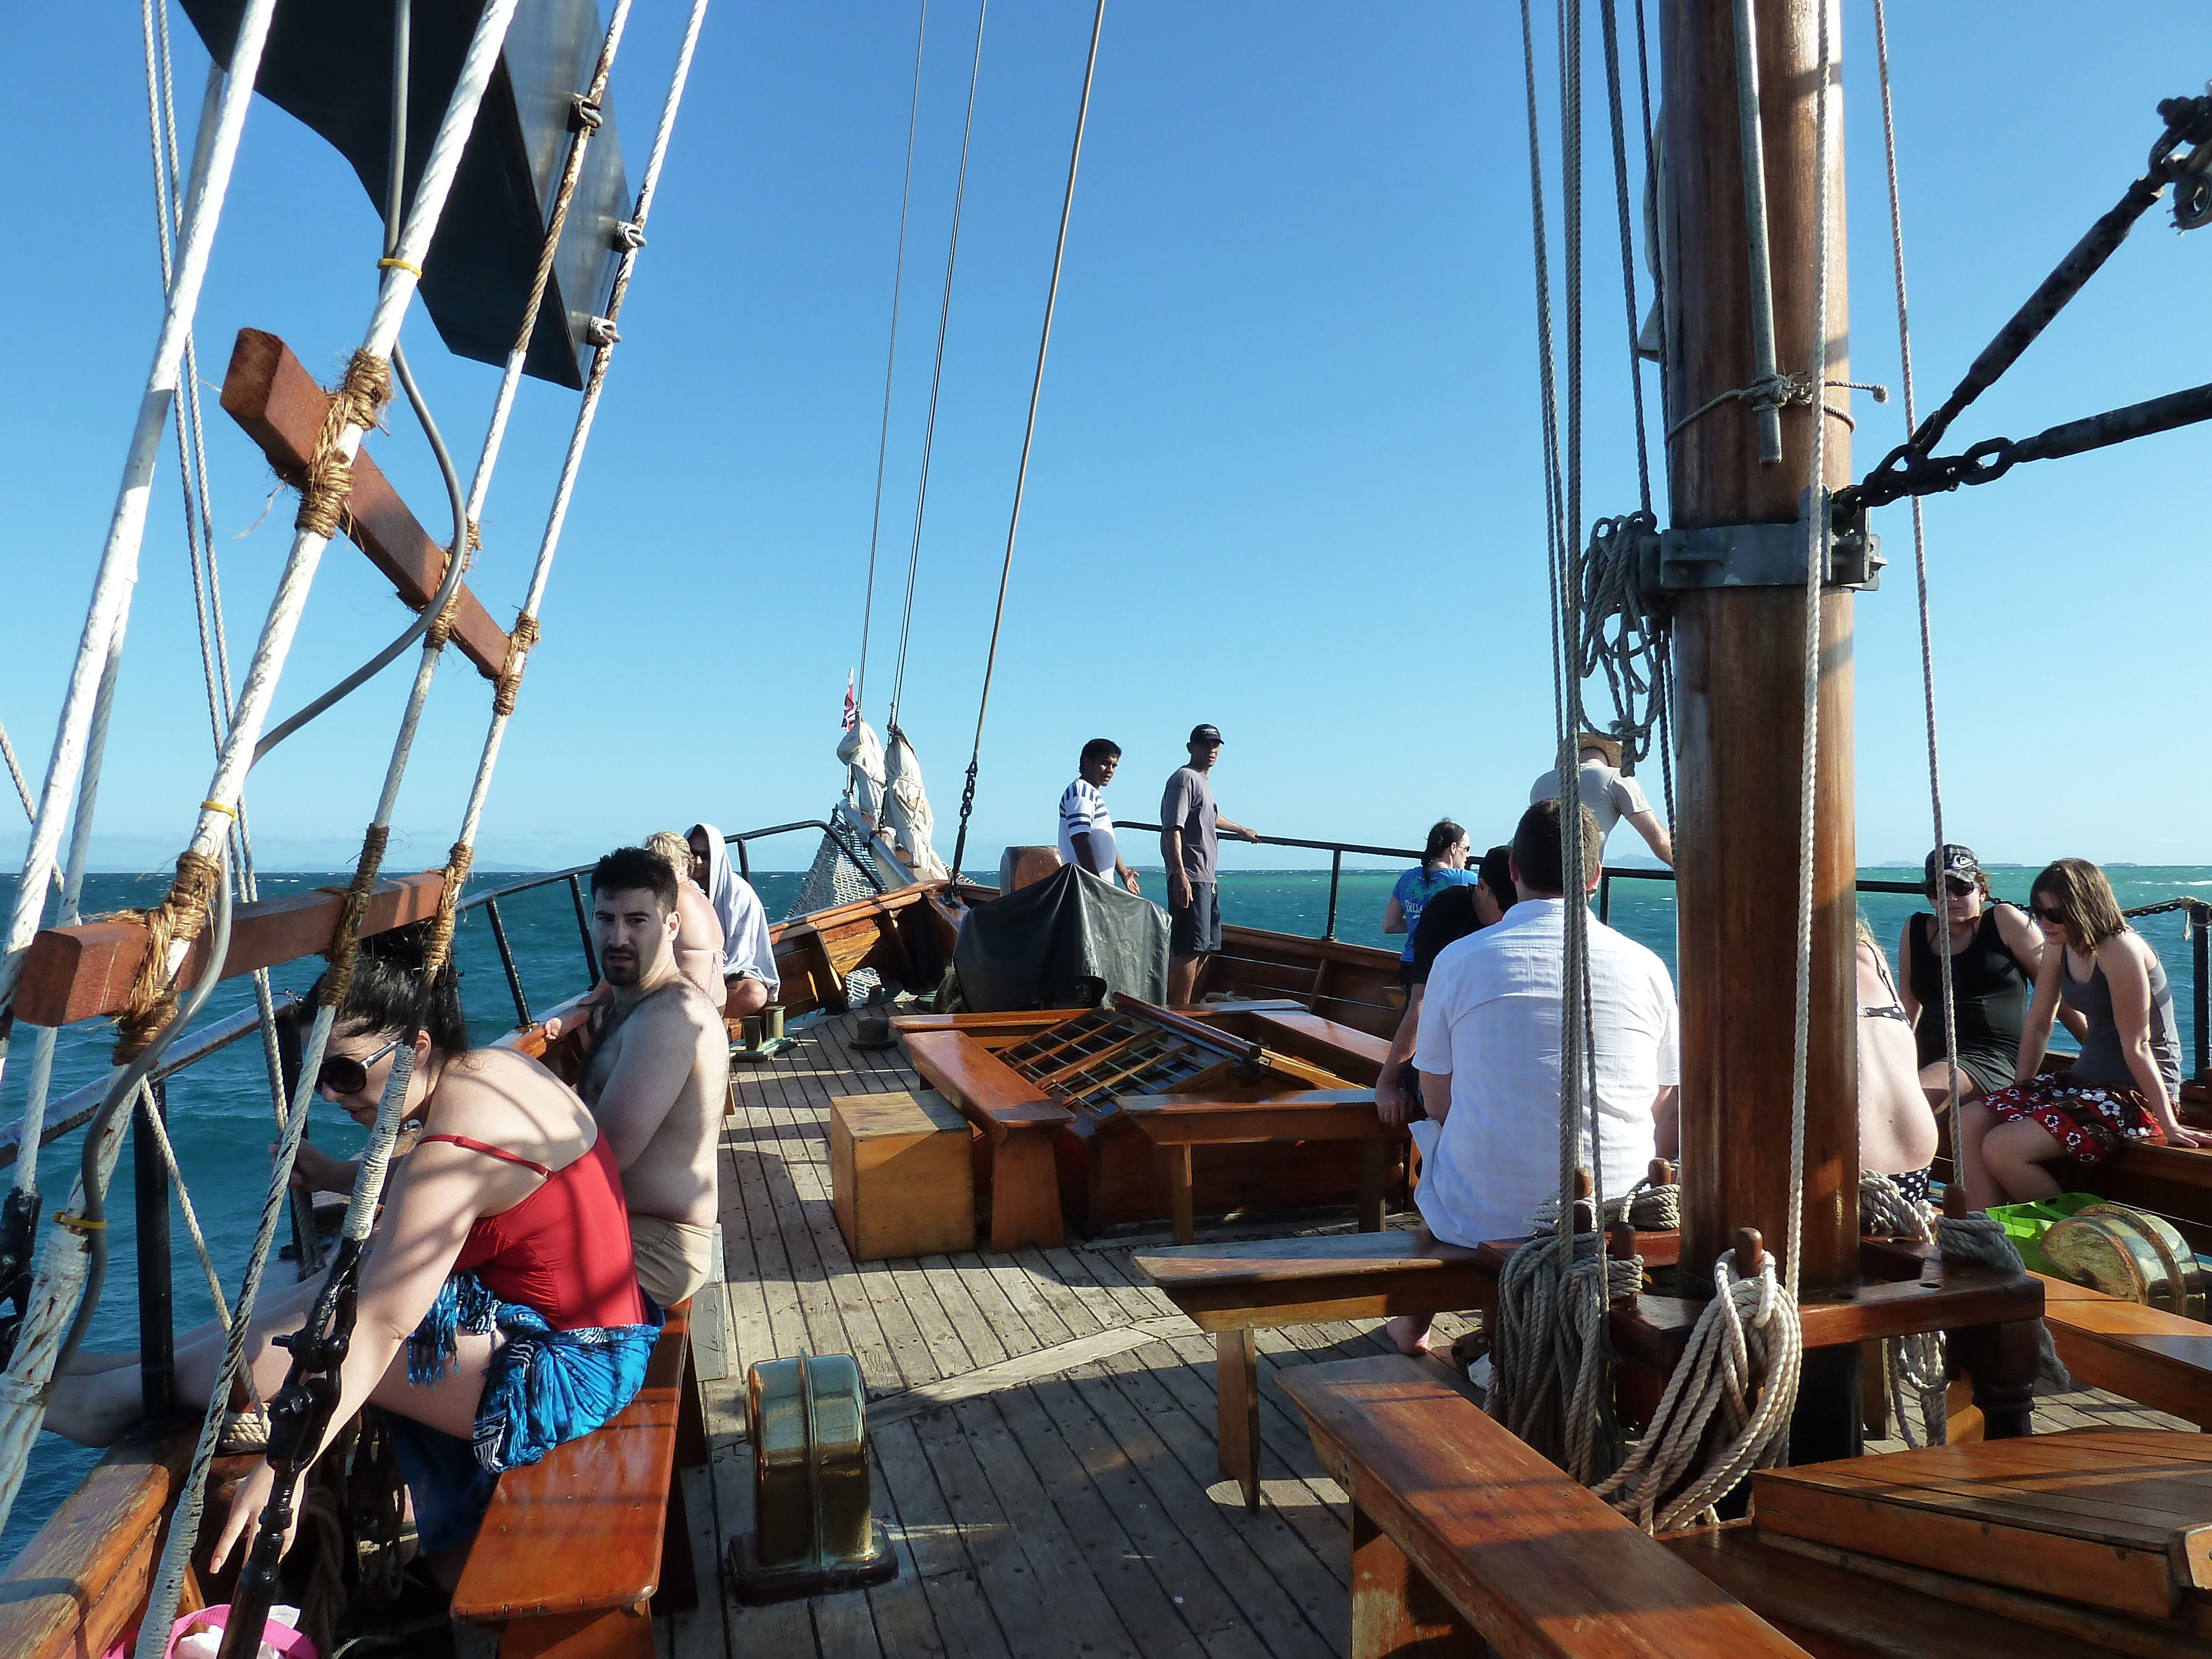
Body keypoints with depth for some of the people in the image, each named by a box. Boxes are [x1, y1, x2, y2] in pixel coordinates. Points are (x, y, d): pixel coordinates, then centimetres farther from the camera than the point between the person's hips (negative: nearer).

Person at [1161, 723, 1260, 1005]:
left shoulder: (1202, 781, 21)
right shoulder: (1185, 778, -9)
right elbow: (1173, 828, -21)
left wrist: (1242, 830, 60)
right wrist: (1180, 875, -30)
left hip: (1207, 879, 10)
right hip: (1190, 879, -10)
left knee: (1206, 949, 12)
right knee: (1190, 950, -13)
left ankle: (1185, 1011, 17)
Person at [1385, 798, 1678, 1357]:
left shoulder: (1457, 960, -8)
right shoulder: (1645, 966, -4)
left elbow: (1436, 1103, 1)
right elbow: (1662, 1106, 7)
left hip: (1481, 1218, -1)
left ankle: (1414, 1321, 50)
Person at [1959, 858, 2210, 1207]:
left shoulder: (2119, 950, -21)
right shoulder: (2059, 945, 5)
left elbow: (2136, 1046, -20)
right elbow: (2038, 1023, 12)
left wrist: (2168, 1125, -15)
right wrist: (2020, 1093, 13)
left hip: (2136, 1097, -8)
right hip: (2084, 1081, 8)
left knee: (2002, 1149, -24)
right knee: (1968, 1123, -7)